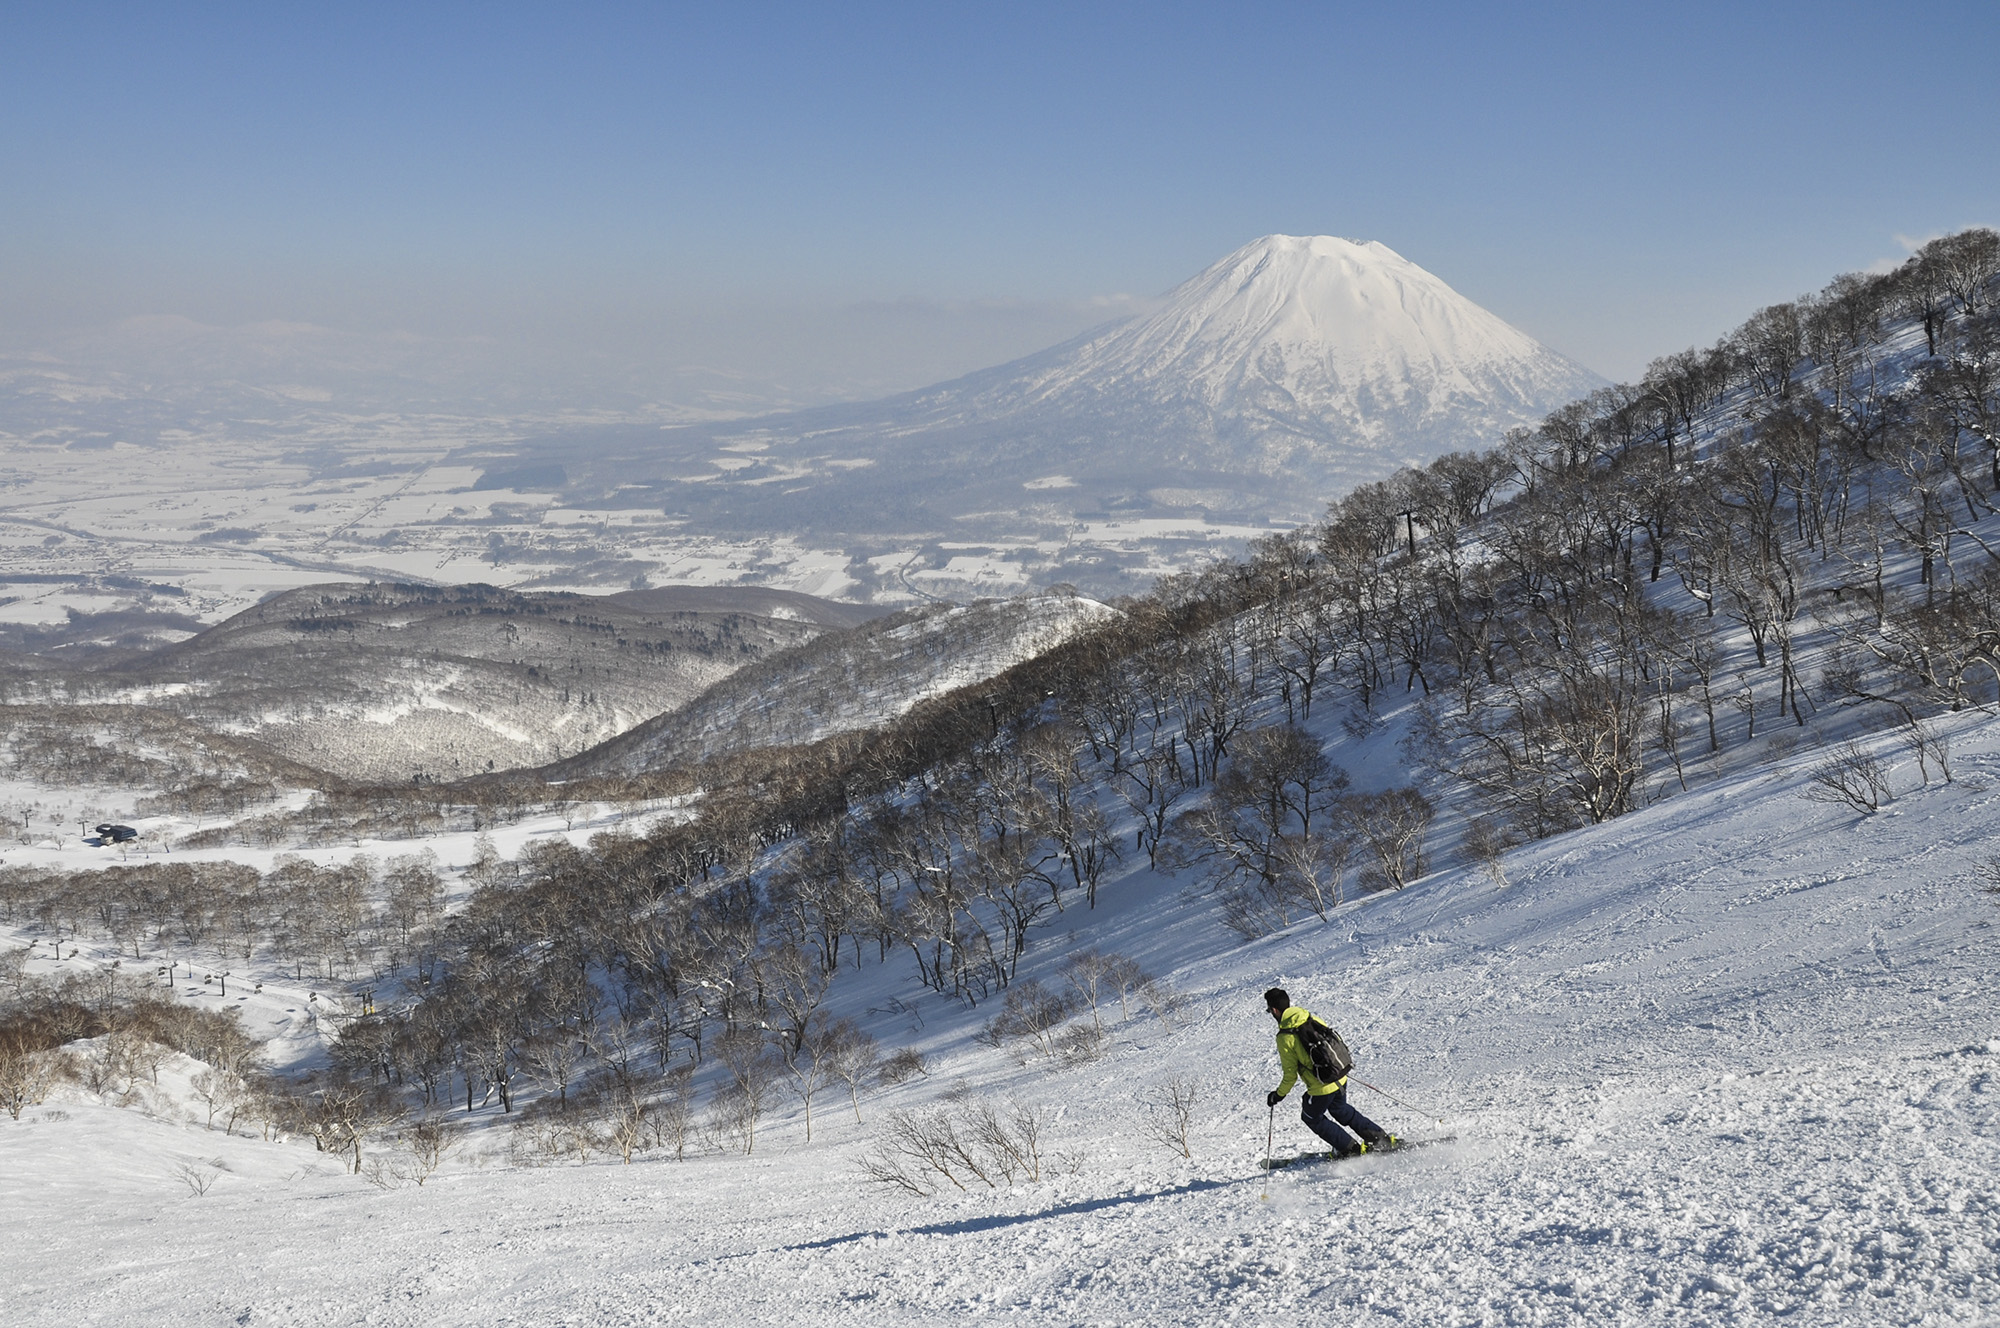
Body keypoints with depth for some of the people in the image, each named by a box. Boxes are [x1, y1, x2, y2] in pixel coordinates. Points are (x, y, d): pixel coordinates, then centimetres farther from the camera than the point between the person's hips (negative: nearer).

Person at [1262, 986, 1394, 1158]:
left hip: (1321, 1088, -7)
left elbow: (1291, 1075, -12)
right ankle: (1382, 1138, 31)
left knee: (1312, 1117, 21)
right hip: (1340, 1079, 7)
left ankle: (1352, 1149, 19)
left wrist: (1279, 1094, 5)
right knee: (1341, 1110, 32)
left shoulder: (1284, 1038, -17)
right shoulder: (1312, 1019, 0)